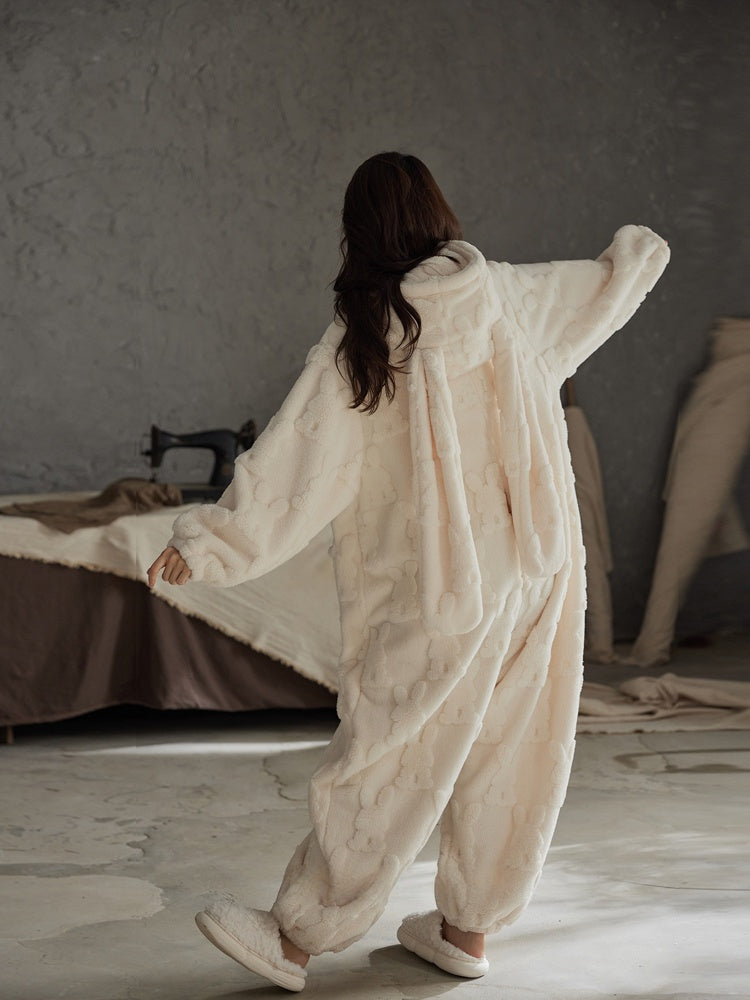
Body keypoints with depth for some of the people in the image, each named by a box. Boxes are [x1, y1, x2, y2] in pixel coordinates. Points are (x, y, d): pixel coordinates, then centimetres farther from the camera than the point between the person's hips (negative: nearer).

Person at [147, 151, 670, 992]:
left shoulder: (363, 335, -13)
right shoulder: (509, 296, 2)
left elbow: (297, 465, -14)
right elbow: (599, 289, 22)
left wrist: (207, 542, -7)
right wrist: (634, 254, 45)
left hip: (440, 585, -5)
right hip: (538, 565, 6)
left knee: (383, 762, 1)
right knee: (506, 749, 14)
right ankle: (466, 928, 26)